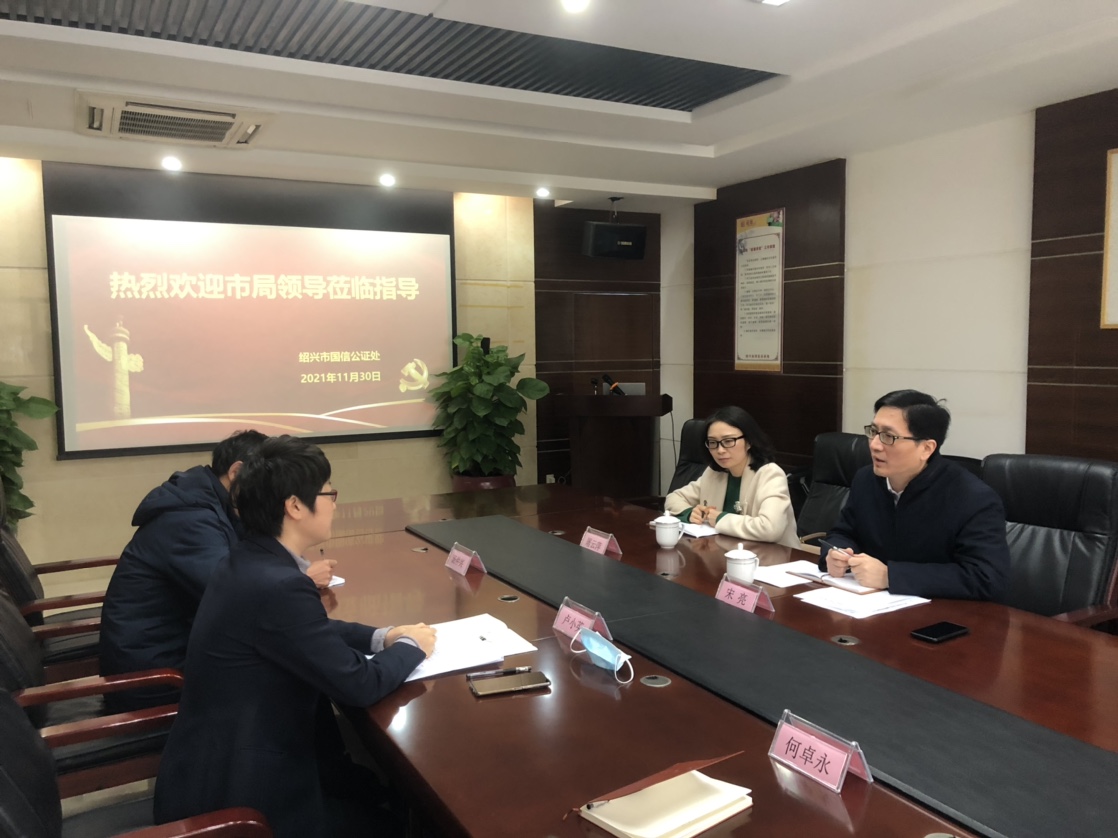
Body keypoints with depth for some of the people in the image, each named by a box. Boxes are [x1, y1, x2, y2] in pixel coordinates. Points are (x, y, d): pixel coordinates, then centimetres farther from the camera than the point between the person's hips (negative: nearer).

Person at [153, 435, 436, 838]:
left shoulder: (246, 562, 1)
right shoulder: (279, 585, -29)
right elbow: (358, 684, -22)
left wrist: (382, 637, 5)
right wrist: (410, 647, -4)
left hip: (221, 762, 8)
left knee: (371, 785, 16)